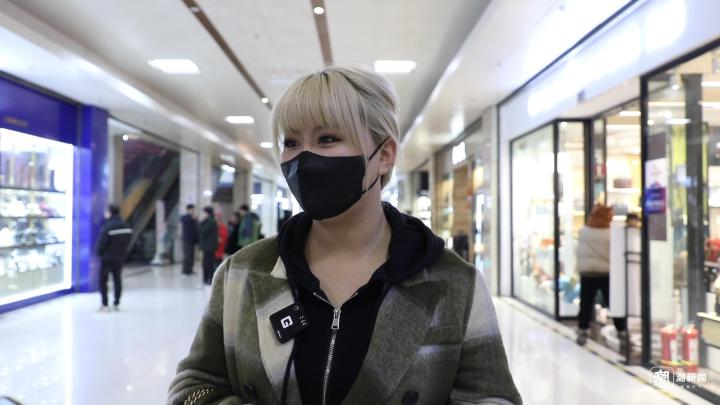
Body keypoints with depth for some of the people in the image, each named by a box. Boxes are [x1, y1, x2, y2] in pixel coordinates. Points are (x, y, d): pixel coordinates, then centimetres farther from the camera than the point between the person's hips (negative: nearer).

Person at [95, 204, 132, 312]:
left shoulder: (107, 227, -19)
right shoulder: (126, 226, -1)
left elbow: (101, 243, -14)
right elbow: (128, 241, 4)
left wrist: (98, 253, 5)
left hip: (107, 258, -5)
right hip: (120, 257, 6)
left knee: (103, 280, 6)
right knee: (117, 279, 15)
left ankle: (105, 305, 3)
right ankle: (116, 304, 19)